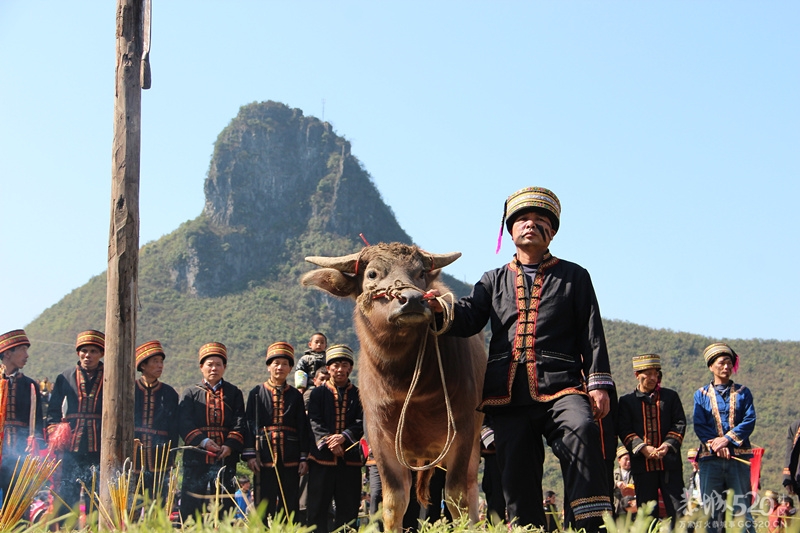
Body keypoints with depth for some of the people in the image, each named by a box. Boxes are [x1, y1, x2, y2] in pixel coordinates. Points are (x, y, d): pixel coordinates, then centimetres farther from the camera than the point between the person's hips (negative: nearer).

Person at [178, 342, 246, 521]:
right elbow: (184, 424, -1)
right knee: (191, 507, -2)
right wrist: (202, 441, -16)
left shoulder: (234, 393, 14)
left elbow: (240, 424, 3)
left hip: (226, 458, 1)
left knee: (224, 508, 1)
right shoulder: (190, 393, 11)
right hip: (196, 459, -1)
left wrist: (230, 445, -13)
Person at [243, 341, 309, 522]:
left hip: (290, 459, 2)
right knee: (264, 506, 0)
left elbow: (303, 428, 9)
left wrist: (304, 458, 2)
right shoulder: (257, 393, 5)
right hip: (265, 457, -2)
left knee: (290, 507, 4)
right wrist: (250, 454, -8)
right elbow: (249, 424, 0)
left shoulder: (296, 395, 10)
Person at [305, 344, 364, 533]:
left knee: (349, 508, 3)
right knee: (318, 506, 0)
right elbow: (314, 421, -2)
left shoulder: (359, 395, 11)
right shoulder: (318, 393, 9)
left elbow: (362, 423, -1)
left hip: (350, 457, 1)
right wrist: (328, 442, -18)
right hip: (322, 456, -1)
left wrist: (343, 436, -18)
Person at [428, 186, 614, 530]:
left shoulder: (574, 276, 16)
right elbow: (469, 319, 6)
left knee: (581, 432, -31)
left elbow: (591, 334, 9)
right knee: (517, 473, 2)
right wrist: (443, 309, -17)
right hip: (509, 396, 3)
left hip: (561, 386, -3)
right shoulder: (494, 281, 23)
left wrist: (598, 384, -3)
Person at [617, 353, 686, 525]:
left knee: (677, 511, -2)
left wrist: (667, 445, -11)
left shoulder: (670, 396, 11)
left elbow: (679, 424, 5)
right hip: (642, 464, 0)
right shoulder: (626, 400, 8)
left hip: (670, 461, 0)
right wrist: (643, 448, -15)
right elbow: (624, 430, 0)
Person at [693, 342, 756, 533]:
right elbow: (699, 426, 0)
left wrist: (727, 439, -14)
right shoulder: (701, 394, 10)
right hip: (710, 458, 0)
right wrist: (715, 444, -16)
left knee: (742, 508, -2)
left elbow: (749, 421, -1)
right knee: (711, 510, 1)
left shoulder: (742, 392, 11)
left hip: (739, 457, 0)